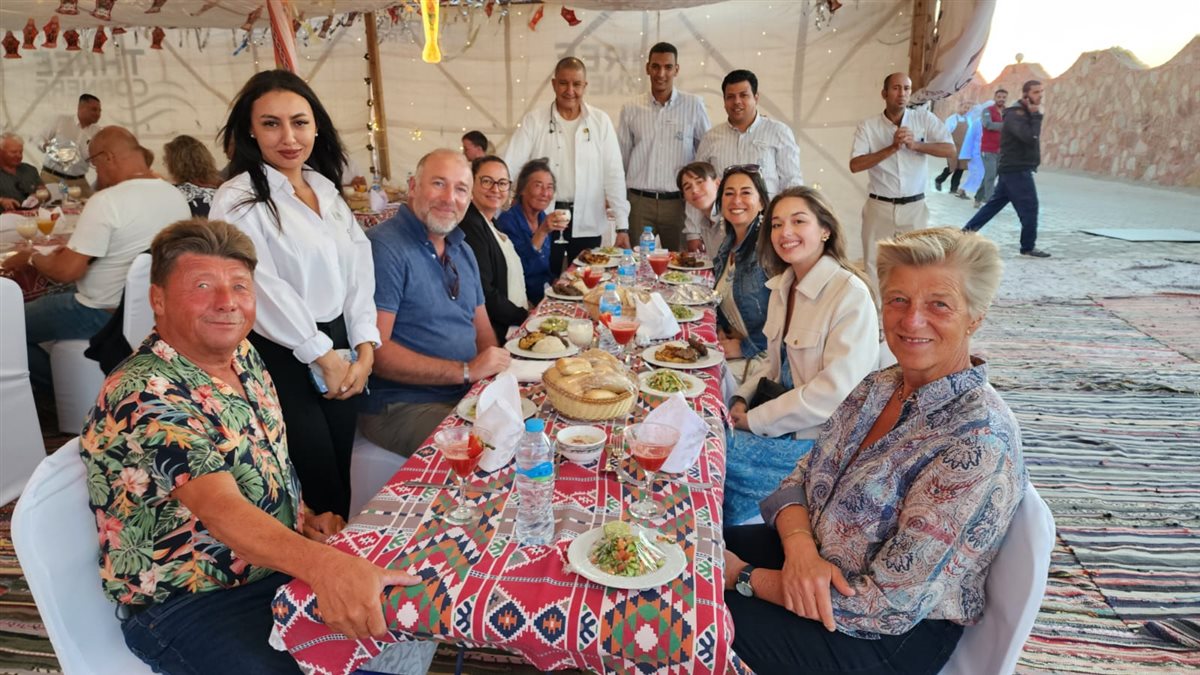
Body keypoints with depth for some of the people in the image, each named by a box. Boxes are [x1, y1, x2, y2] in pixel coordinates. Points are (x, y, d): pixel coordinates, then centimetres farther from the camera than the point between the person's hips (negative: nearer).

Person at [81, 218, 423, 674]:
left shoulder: (243, 356, 1)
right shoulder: (144, 397, -24)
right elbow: (220, 507, -38)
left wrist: (306, 516, -1)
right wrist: (323, 563, -53)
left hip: (282, 565, 7)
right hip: (188, 604, -7)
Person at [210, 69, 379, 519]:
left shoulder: (327, 190, 11)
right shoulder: (238, 201, -9)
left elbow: (358, 271, 5)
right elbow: (266, 291, -16)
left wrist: (364, 348, -5)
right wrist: (323, 356, -12)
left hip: (339, 352, 6)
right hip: (282, 360, -6)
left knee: (341, 477, 16)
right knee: (319, 490, 2)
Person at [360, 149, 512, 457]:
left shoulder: (463, 251, 14)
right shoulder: (384, 247, -14)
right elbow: (374, 350, -20)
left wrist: (497, 368, -5)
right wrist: (466, 371, -20)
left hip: (468, 395, 8)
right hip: (402, 406, -8)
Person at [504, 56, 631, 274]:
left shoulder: (600, 121, 2)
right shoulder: (534, 120, 0)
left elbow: (614, 175, 1)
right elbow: (511, 167, -4)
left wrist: (622, 226, -3)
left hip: (587, 223, 1)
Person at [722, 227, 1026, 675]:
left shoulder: (978, 440, -27)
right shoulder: (880, 386, -3)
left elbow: (888, 604, -27)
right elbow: (801, 479, 2)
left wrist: (745, 577, -20)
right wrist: (799, 545, -21)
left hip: (893, 638, -6)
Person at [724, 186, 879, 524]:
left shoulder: (851, 294, -19)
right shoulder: (782, 286, 7)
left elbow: (835, 393, -24)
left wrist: (755, 420, -18)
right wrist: (742, 400, -2)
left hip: (818, 437, -7)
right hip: (780, 414, 7)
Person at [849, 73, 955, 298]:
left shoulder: (924, 118, 2)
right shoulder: (868, 126, -3)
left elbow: (949, 149, -6)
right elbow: (855, 165, -14)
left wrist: (915, 144, -19)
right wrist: (892, 148, -21)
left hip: (915, 207, 1)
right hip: (879, 207, -1)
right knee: (874, 265, 7)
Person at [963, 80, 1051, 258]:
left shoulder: (1026, 113, 16)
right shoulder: (1015, 114, -16)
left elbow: (1030, 139, 15)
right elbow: (1030, 137, -28)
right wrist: (1037, 115, -19)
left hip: (1013, 169, 10)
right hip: (1017, 170, -10)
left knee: (995, 203, 13)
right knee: (1029, 207, -4)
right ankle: (1029, 247, 7)